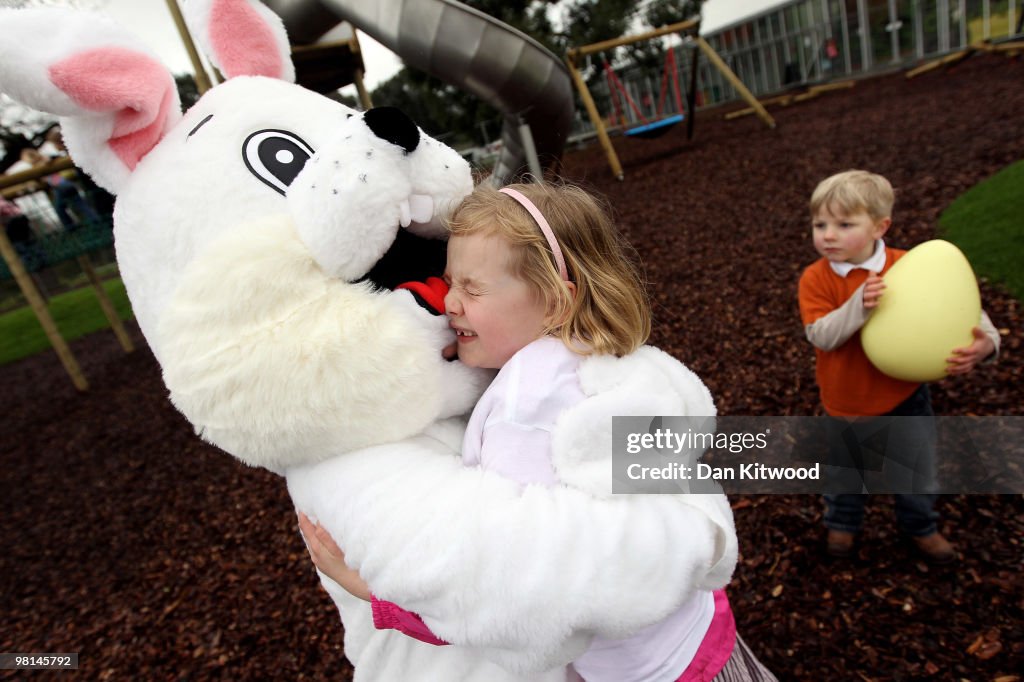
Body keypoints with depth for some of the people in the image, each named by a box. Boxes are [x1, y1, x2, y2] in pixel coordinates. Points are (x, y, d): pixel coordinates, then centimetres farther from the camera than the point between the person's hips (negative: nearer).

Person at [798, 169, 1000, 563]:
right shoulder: (816, 279, -18)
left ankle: (920, 527, 50)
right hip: (846, 403, -1)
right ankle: (842, 523, 49)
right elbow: (820, 335, -26)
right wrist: (858, 306, -40)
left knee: (916, 471, 20)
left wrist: (985, 342, -24)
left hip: (904, 397, 1)